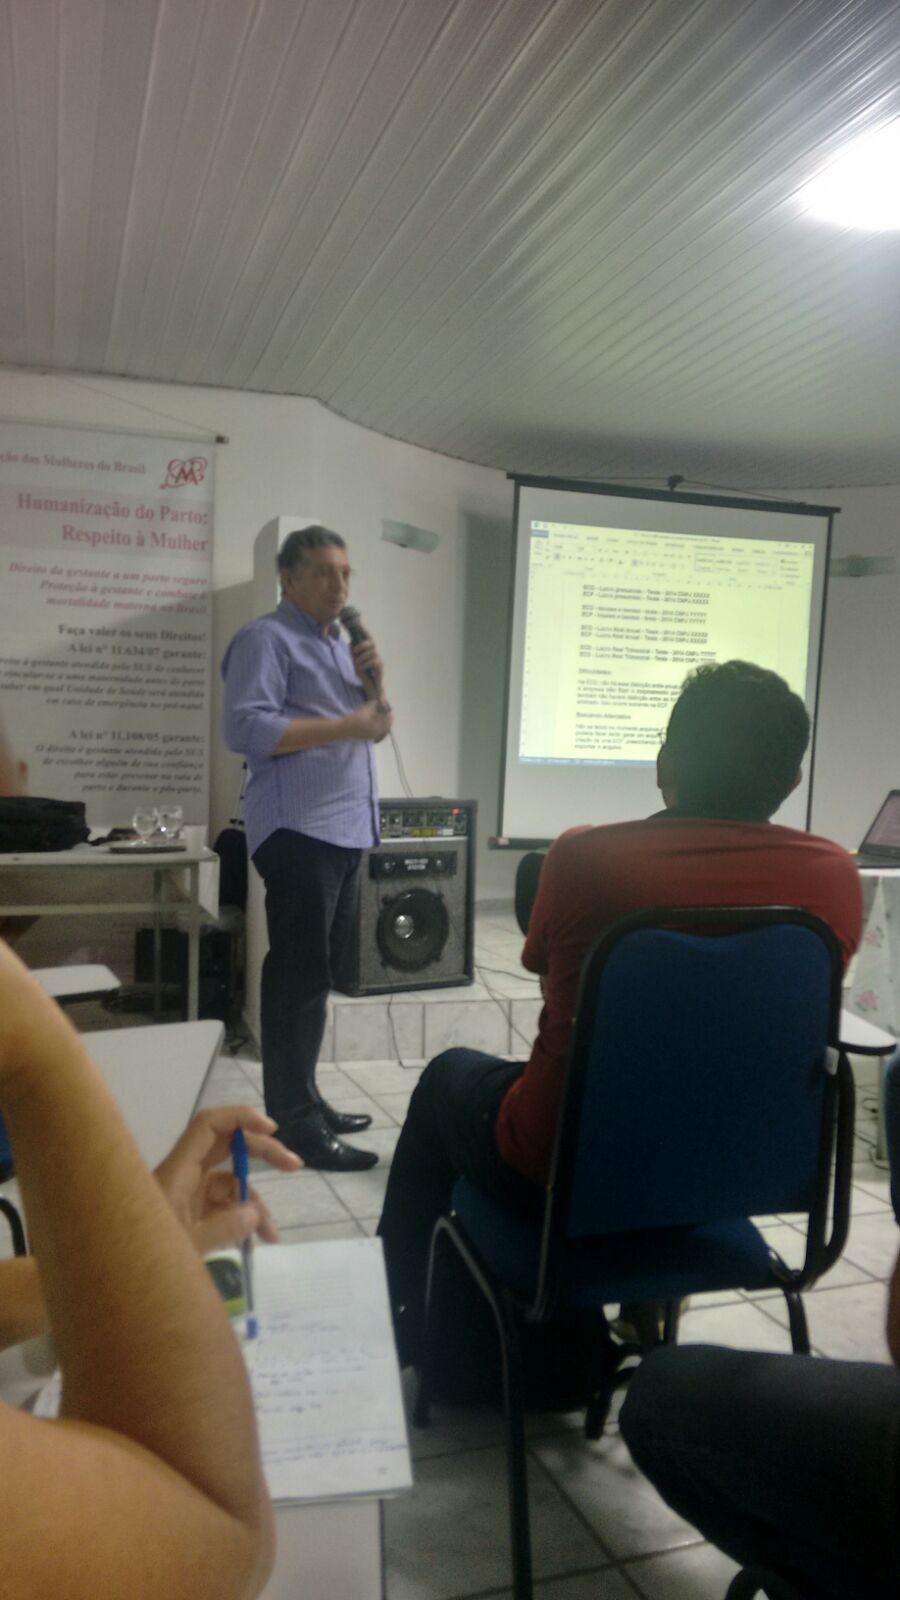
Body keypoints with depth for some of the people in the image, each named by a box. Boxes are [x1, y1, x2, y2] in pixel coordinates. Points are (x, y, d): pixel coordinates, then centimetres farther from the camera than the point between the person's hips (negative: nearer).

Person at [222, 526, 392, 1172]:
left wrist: (375, 687, 4)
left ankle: (305, 1100, 23)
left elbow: (375, 728, 23)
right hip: (300, 831, -9)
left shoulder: (340, 647, 21)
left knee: (319, 974, 13)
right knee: (300, 976, -8)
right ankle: (293, 1120, -2)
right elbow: (245, 727, -19)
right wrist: (345, 726, -18)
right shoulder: (267, 639, -6)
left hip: (348, 829, 9)